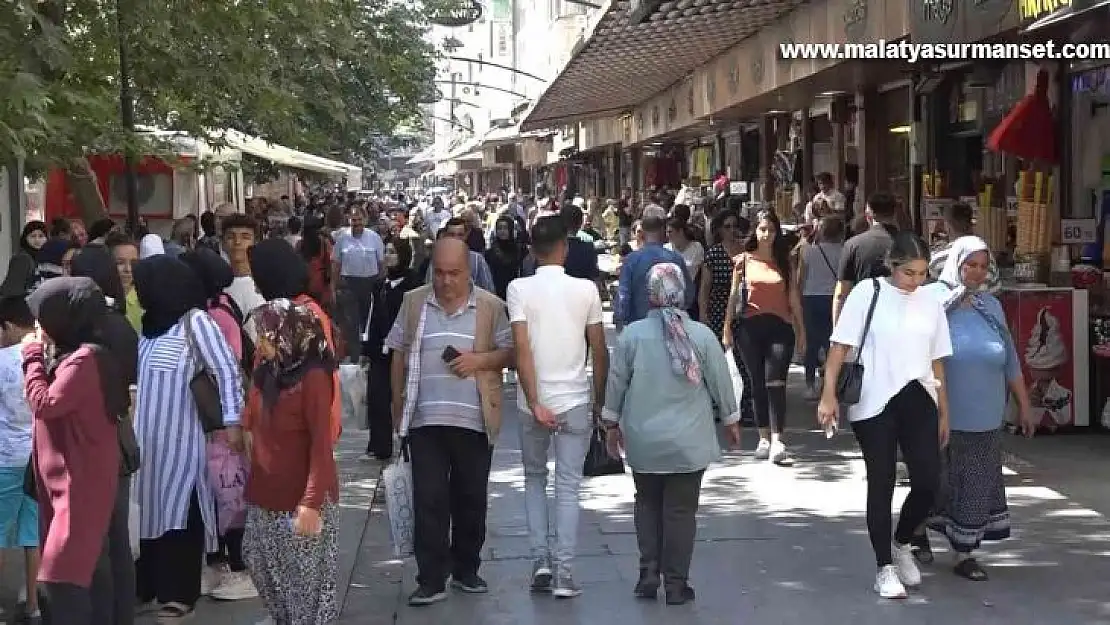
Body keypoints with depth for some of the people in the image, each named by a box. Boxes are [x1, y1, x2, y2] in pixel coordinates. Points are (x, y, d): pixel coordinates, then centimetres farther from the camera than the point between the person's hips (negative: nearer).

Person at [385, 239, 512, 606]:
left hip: (474, 420, 0)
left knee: (471, 499, 10)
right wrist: (397, 403, 8)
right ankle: (431, 580, 4)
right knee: (429, 500, -1)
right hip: (424, 419, 0)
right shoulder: (413, 302, 6)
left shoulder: (491, 306, 2)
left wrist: (480, 359, -14)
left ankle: (466, 570, 25)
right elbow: (399, 355, 10)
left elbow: (509, 352, 4)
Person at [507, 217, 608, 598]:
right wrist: (599, 401, 11)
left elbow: (522, 348, -15)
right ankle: (562, 571, -1)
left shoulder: (519, 288, -7)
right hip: (576, 401, 0)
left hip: (534, 403, 0)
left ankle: (540, 560, 10)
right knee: (568, 486, 4)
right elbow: (600, 352, -1)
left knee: (534, 477, 19)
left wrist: (535, 404, -14)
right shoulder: (586, 289, -4)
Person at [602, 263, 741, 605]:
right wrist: (731, 420, 15)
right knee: (681, 509, 7)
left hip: (643, 440, 1)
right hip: (688, 442, -1)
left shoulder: (632, 334, -9)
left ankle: (649, 575, 13)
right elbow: (721, 382, -1)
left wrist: (612, 423, 14)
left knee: (647, 504, 17)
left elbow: (616, 382, -1)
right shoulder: (701, 335, -9)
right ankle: (675, 584, 11)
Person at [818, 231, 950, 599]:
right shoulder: (867, 293, -5)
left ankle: (902, 544, 26)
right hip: (874, 403, -4)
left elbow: (937, 361, 14)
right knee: (881, 485, 3)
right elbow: (840, 345, -6)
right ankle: (885, 568, 15)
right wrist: (829, 394, -13)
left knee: (928, 482, -3)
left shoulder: (930, 303, 9)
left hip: (918, 402, 4)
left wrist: (944, 413, 14)